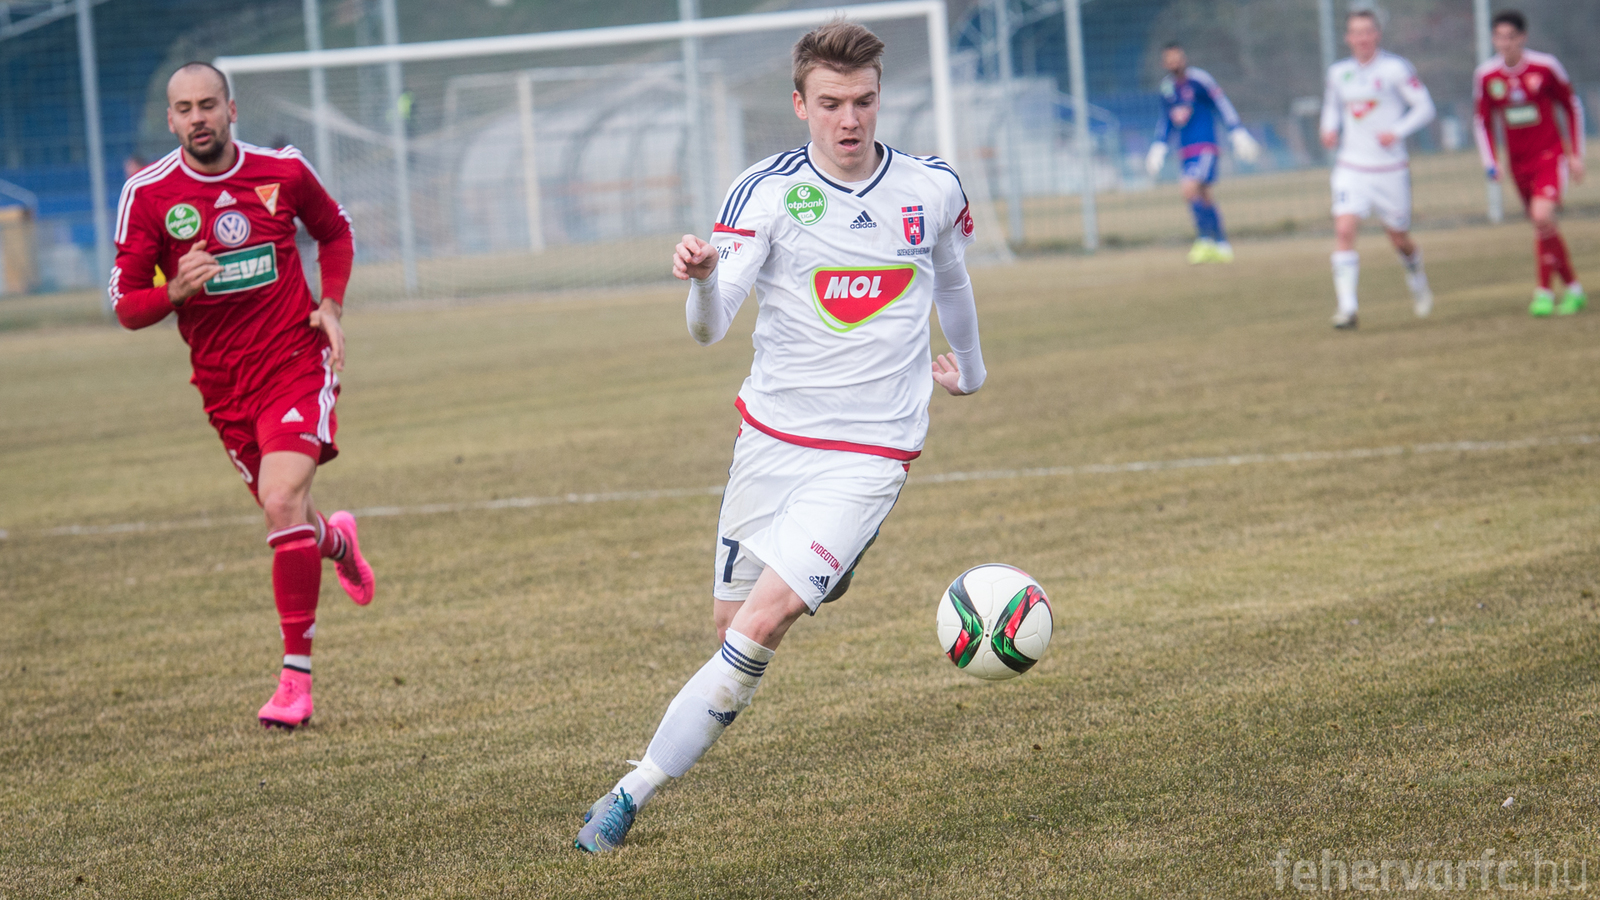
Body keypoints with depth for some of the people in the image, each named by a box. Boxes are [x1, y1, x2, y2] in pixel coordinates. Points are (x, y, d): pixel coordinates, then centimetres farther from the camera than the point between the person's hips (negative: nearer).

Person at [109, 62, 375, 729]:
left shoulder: (283, 171, -4)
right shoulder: (148, 194, -7)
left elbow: (334, 230, 17)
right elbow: (126, 306, -5)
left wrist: (331, 305, 2)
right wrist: (177, 291, -25)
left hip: (296, 363, -2)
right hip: (224, 385, 2)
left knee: (283, 504, -22)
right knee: (285, 519, 12)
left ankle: (295, 676, -13)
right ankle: (338, 542, 53)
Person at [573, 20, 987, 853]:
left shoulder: (932, 189, -1)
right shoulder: (766, 190, -8)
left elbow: (951, 279, 23)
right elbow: (708, 329, -18)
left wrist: (969, 369, 38)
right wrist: (699, 280, -41)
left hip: (868, 452, -1)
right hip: (771, 435, 2)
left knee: (761, 622, -16)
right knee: (729, 623, 6)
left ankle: (636, 791, -11)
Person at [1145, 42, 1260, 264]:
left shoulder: (1199, 79, -9)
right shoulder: (1167, 87, 10)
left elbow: (1223, 106, -6)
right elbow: (1166, 121, 23)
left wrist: (1238, 134, -8)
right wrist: (1158, 148, 21)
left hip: (1205, 147, -7)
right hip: (1185, 151, 7)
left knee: (1190, 189, -22)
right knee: (1203, 196, 10)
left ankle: (1205, 240, -13)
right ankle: (1222, 245, 19)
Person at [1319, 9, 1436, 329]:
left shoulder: (1396, 68, -8)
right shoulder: (1338, 73, 5)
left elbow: (1424, 108, -5)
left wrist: (1397, 132, -20)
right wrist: (1330, 129, 2)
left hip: (1390, 168, -2)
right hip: (1351, 167, 2)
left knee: (1399, 237, 10)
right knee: (1344, 229, -18)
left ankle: (1417, 280, 44)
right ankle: (1346, 307, -19)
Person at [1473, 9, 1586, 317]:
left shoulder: (1545, 67, -10)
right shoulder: (1485, 76, -3)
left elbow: (1572, 106, 2)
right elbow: (1482, 120, 11)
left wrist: (1576, 155, 1)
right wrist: (1490, 162, -1)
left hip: (1550, 155, -4)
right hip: (1518, 162, 4)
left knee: (1543, 216, -24)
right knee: (1545, 227, 7)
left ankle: (1544, 291, -13)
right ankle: (1573, 288, 22)